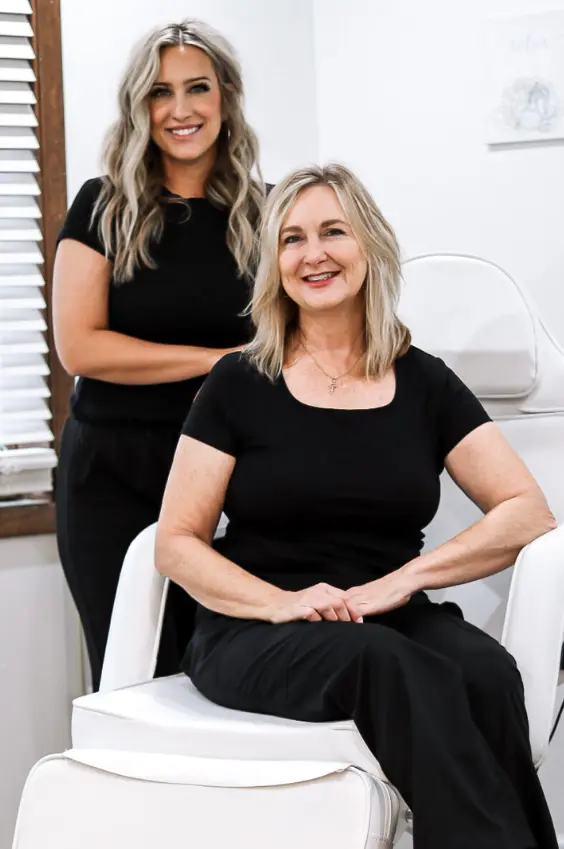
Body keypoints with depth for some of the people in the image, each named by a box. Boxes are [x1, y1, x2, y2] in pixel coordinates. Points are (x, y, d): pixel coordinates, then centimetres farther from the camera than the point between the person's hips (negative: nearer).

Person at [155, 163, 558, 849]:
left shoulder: (424, 384, 11)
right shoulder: (239, 386, 6)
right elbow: (177, 545, 4)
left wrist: (401, 580, -11)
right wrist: (283, 602, -15)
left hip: (394, 622, 2)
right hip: (256, 635, -2)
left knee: (488, 673, -33)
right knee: (393, 667, -36)